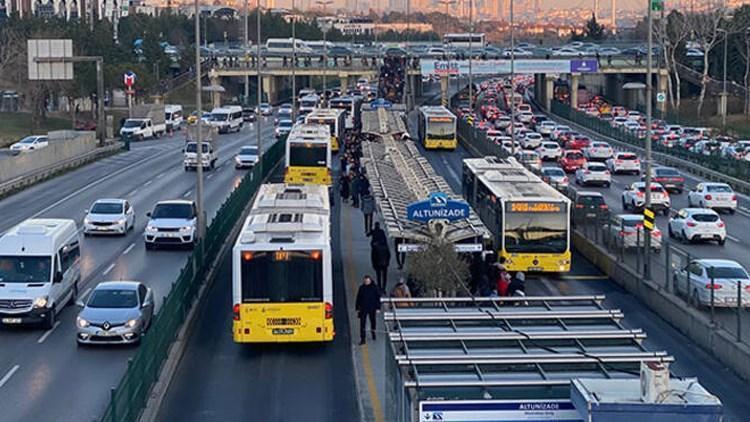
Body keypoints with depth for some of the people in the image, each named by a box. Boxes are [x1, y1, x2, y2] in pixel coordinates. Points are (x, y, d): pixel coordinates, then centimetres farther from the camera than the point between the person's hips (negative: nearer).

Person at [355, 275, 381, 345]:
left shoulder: (374, 288, -4)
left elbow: (378, 298, -1)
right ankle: (362, 339, -7)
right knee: (362, 323, -7)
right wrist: (357, 308, 3)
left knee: (373, 321, 17)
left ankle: (373, 333, 42)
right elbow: (358, 298, 6)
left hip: (372, 308, 0)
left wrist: (378, 308, -5)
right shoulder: (361, 288, 1)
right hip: (363, 308, 0)